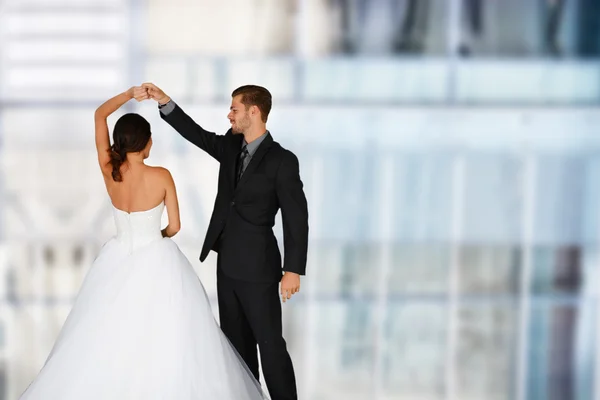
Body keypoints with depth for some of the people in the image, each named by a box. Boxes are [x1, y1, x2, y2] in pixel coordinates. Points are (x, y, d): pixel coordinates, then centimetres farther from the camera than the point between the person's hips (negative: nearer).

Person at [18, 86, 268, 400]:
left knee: (109, 339, 13)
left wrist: (129, 94, -2)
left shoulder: (109, 170, -8)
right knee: (162, 341, 5)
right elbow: (174, 227, -5)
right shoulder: (161, 176, -16)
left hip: (119, 261, 4)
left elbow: (99, 115, 4)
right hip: (156, 262, -4)